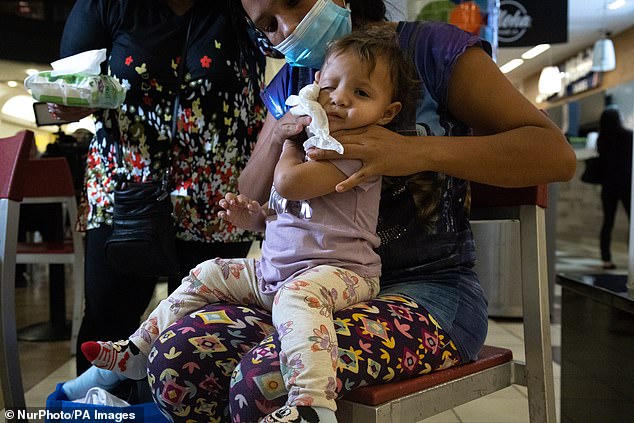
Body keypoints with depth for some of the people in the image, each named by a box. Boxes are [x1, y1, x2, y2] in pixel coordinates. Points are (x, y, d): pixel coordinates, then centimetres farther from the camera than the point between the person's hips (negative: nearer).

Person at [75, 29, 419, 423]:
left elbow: (287, 182, -21)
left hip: (338, 271, -9)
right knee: (207, 275, 12)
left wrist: (292, 139, -1)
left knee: (298, 294, -40)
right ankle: (139, 351, 23)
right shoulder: (312, 145, 17)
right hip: (273, 268, 9)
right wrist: (255, 217, 6)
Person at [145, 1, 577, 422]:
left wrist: (422, 151, -25)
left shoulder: (429, 47, -2)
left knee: (266, 379, -31)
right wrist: (275, 138, -6)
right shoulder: (291, 82, 14)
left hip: (425, 289, -5)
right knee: (173, 361, -17)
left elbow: (556, 154, -11)